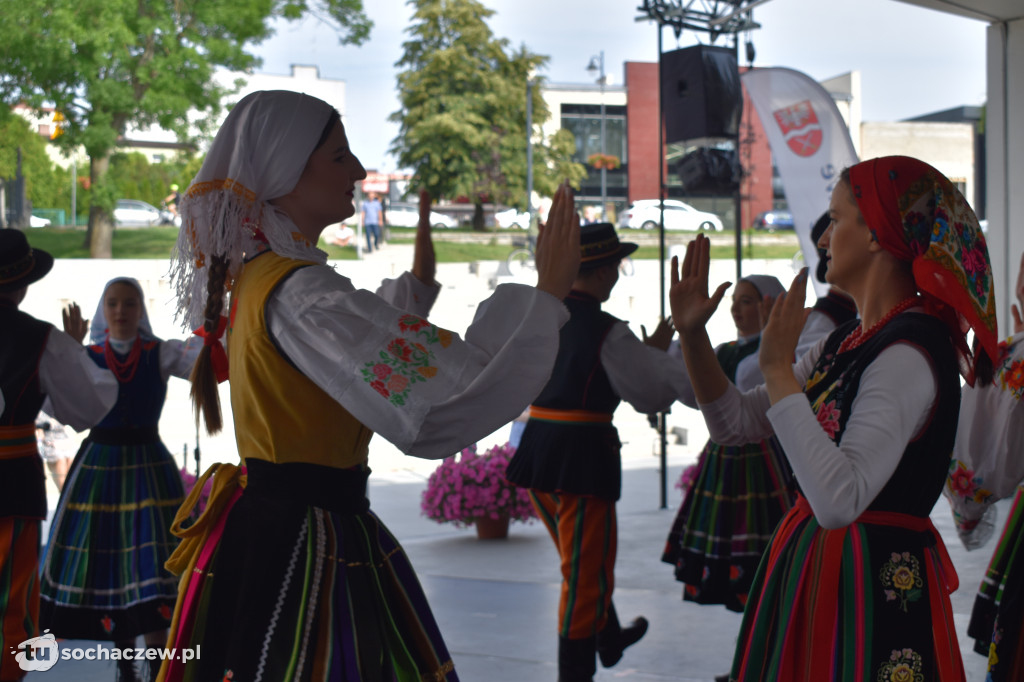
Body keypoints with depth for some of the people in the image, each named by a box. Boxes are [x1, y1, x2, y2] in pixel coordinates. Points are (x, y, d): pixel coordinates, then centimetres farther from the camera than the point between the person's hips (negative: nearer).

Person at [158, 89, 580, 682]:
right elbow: (448, 398, -28)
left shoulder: (254, 275, 11)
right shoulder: (299, 292, -20)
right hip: (303, 545, -10)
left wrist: (418, 281, 34)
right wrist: (547, 296, -19)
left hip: (266, 526, 10)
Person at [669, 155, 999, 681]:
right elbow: (737, 423, 14)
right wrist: (692, 333, 2)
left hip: (872, 588, -9)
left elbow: (838, 502, -33)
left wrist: (778, 370, -29)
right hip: (816, 565, 9)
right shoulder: (848, 342, 9)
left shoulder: (911, 353, -21)